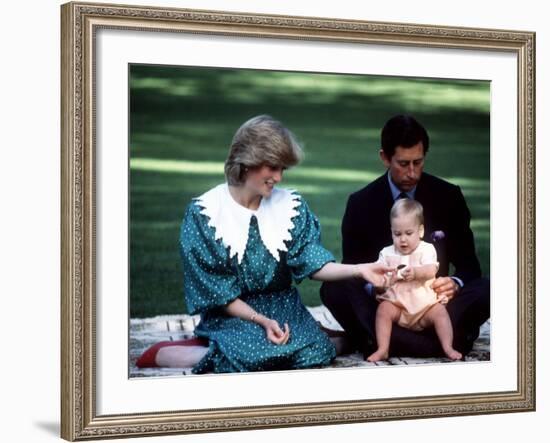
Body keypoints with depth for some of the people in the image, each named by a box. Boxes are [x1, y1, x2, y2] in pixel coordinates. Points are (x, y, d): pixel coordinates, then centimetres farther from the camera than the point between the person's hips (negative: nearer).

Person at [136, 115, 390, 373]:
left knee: (317, 353, -26)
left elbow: (312, 263, -3)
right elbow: (215, 291, -10)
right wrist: (260, 321, -19)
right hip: (231, 312, -3)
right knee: (258, 356, -34)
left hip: (280, 305, 4)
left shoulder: (290, 205, 2)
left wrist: (358, 270, -19)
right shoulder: (204, 213, -10)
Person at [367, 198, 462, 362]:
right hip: (396, 302, 1)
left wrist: (415, 272, -39)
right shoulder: (387, 253, 9)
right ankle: (382, 350, -28)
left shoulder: (426, 249, 1)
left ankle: (448, 348, -21)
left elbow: (431, 270, -17)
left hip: (425, 302, -1)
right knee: (383, 310, -26)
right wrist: (382, 281, -24)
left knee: (440, 312, -26)